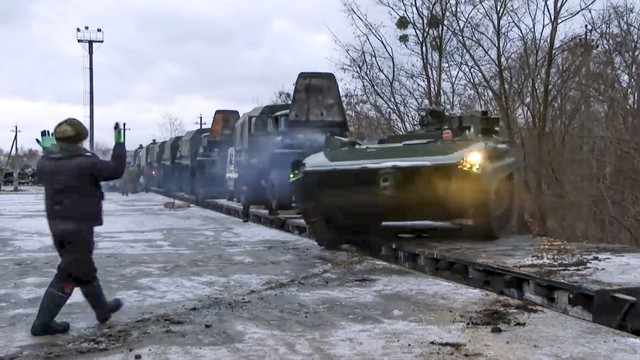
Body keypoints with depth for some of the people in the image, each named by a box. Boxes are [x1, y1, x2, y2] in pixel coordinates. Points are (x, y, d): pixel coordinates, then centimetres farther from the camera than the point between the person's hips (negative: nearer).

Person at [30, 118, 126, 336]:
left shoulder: (45, 163, 3)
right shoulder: (86, 163, -17)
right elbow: (116, 170, -6)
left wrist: (47, 150, 37)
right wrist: (119, 143, 4)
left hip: (57, 225, 8)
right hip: (79, 226, -8)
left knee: (84, 269, 20)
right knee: (69, 274, -1)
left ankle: (103, 310, 34)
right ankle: (42, 323, -1)